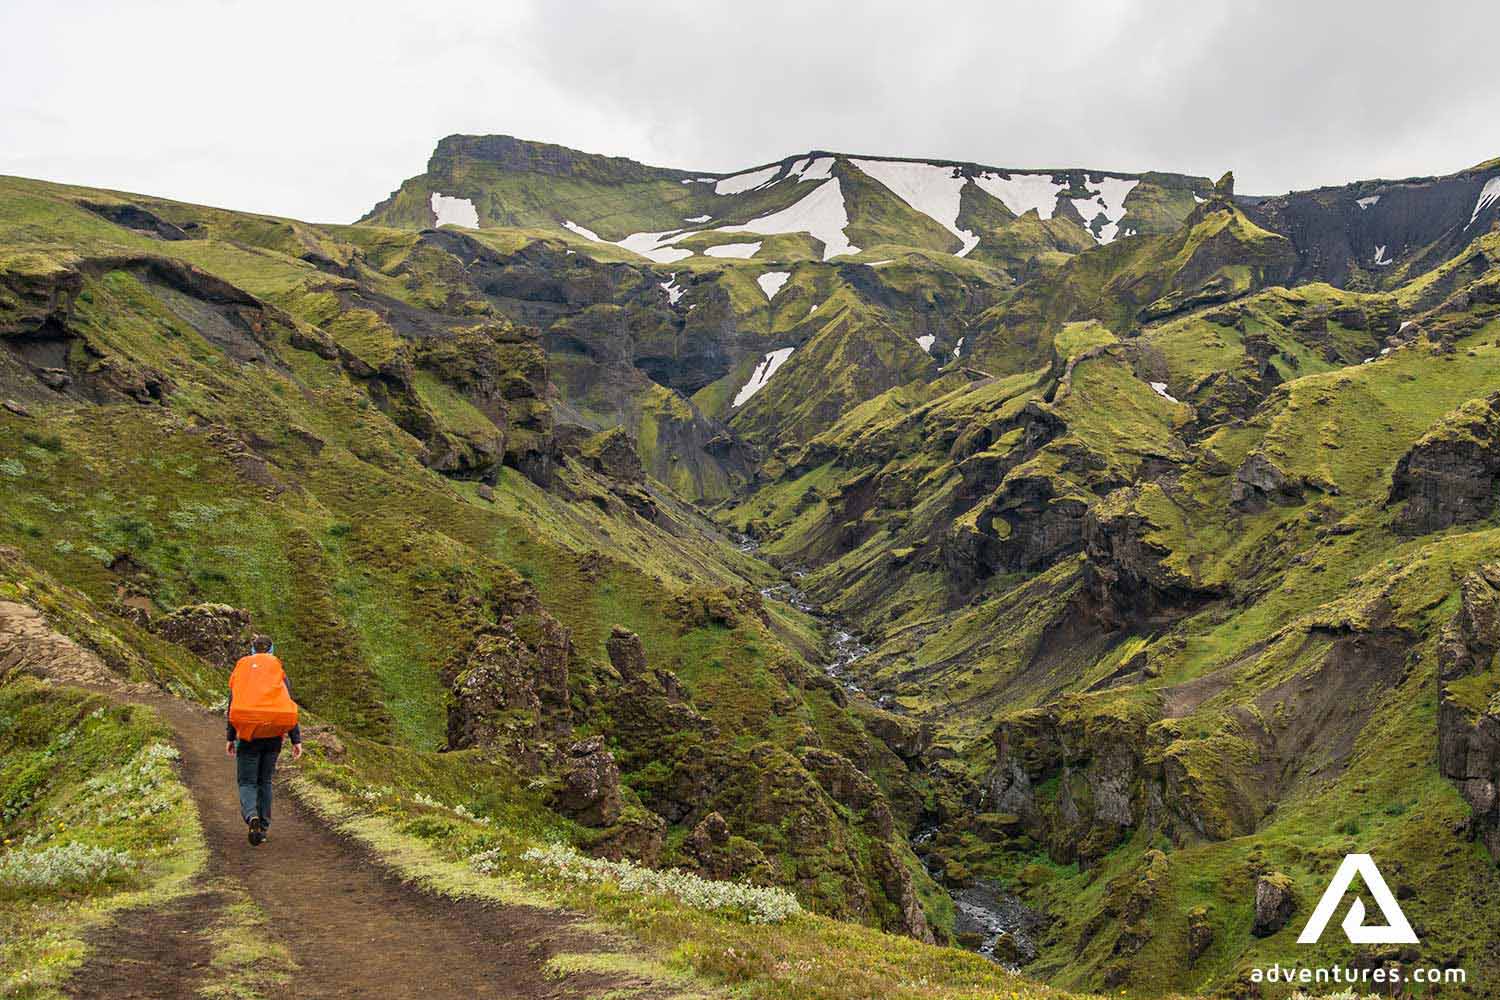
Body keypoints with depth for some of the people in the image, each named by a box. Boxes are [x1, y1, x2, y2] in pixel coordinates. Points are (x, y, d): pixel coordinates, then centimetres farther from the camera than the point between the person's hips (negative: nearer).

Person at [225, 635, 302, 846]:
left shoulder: (240, 673, 3)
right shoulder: (281, 675, 2)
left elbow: (231, 708, 3)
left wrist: (230, 738, 10)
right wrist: (296, 740, -1)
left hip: (248, 735, -1)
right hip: (273, 737, 1)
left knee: (247, 782, 4)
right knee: (264, 781, 15)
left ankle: (252, 817, -23)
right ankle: (263, 827, 16)